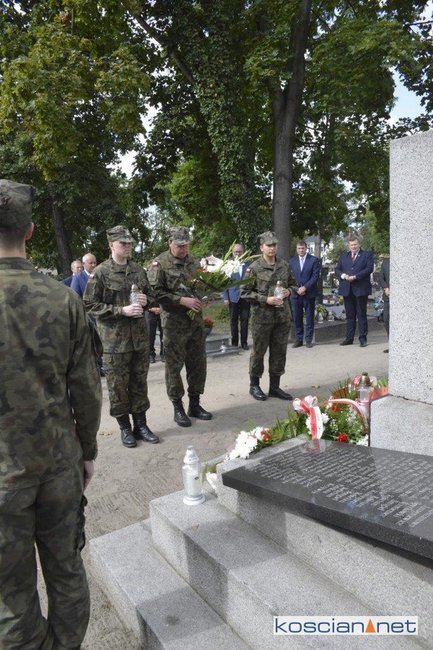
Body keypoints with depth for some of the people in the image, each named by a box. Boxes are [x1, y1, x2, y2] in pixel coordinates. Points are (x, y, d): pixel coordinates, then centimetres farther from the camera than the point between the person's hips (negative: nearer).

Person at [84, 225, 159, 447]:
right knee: (118, 385, 5)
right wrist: (122, 310, -18)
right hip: (114, 339, -5)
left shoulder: (139, 270, 9)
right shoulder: (101, 273, -7)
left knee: (139, 382, 12)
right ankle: (125, 427, 21)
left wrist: (145, 300, -3)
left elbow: (150, 295, 21)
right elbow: (90, 305, -9)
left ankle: (141, 425, 25)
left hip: (140, 336, 5)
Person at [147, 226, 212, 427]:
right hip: (174, 323, -5)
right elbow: (156, 292, -14)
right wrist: (183, 300, -19)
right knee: (174, 365, 3)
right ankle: (178, 408, 16)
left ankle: (195, 404, 25)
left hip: (196, 320, 6)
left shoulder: (194, 262, 11)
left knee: (198, 363, 11)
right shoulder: (160, 264, -6)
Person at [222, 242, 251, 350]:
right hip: (233, 297, -1)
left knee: (245, 320, 2)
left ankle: (244, 342, 11)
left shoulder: (248, 264, 6)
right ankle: (234, 342, 16)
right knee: (233, 321, 7)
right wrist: (225, 297, -3)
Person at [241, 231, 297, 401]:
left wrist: (289, 291, -3)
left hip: (282, 316, 5)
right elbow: (244, 292, -7)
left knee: (279, 352, 10)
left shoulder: (284, 265, 8)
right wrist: (265, 299, -16)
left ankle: (274, 386, 23)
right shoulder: (254, 268, -6)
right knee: (259, 352, 5)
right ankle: (254, 385, 22)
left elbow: (293, 284, 20)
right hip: (262, 316, -5)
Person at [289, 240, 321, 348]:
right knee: (297, 318, 4)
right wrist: (296, 288, -8)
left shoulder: (314, 260, 1)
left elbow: (315, 276, -6)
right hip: (295, 293, 3)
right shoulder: (292, 261, 10)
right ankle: (299, 339, 13)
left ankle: (309, 340, 10)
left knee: (309, 318, 3)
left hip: (309, 293, -2)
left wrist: (305, 287, -14)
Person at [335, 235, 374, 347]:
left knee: (361, 315, 0)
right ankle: (349, 338, 12)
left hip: (361, 289, -4)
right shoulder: (343, 256, 19)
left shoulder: (367, 255, 6)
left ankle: (363, 338, 4)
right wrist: (343, 275, -10)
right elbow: (337, 269, 13)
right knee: (349, 315, 8)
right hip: (347, 290, 4)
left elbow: (369, 268, -8)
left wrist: (355, 276, -17)